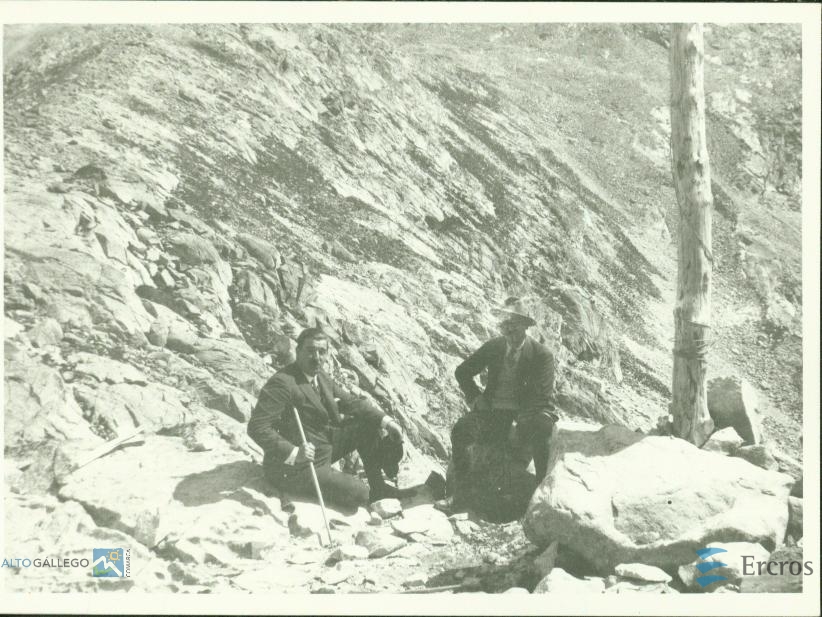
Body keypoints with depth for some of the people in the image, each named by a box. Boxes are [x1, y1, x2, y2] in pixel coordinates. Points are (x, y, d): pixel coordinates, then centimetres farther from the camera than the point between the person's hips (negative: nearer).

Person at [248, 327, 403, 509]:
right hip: (296, 467, -9)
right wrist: (292, 453, -38)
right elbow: (257, 427, -30)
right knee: (359, 494, -17)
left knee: (369, 425, 5)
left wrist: (384, 420, -1)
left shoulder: (322, 378, 4)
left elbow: (351, 401, 11)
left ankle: (377, 487, 15)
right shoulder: (282, 383, -25)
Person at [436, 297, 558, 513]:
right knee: (461, 429, -24)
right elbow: (462, 372, 15)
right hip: (493, 410, 3)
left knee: (540, 433, -36)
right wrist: (475, 397, 0)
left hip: (525, 413, -3)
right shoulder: (493, 347, 5)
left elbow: (542, 397, -8)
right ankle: (459, 495, -18)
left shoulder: (542, 355, -5)